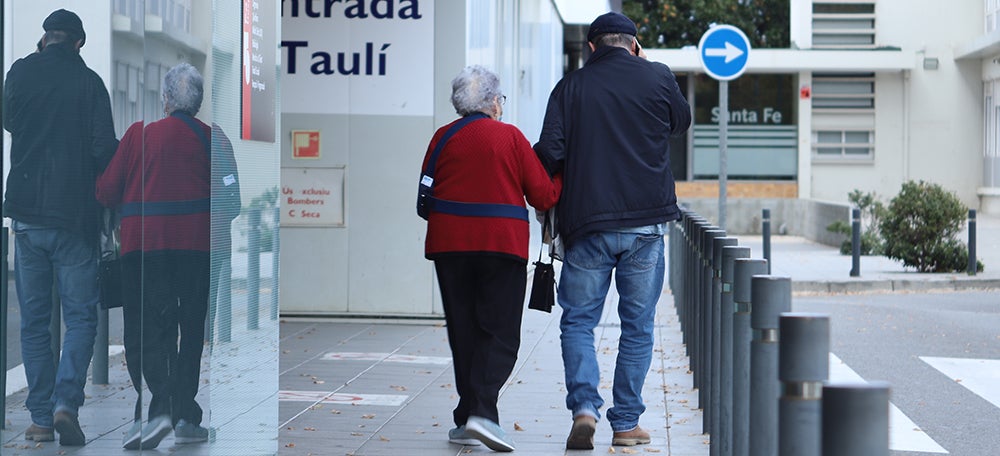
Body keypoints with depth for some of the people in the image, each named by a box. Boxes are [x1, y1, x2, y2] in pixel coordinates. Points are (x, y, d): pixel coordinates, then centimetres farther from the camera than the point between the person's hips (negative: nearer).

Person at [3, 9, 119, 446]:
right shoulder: (88, 81, -4)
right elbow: (104, 148, -8)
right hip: (75, 214, -2)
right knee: (80, 316, 4)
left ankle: (41, 418, 8)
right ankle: (66, 402, -14)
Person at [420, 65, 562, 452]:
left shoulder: (442, 138, 5)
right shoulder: (510, 137, -3)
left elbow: (426, 197, 11)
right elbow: (543, 195, -2)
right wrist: (561, 176, 16)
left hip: (449, 245, 3)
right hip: (501, 243, -3)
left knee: (463, 333, 10)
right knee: (500, 333, -1)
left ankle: (467, 419, 9)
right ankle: (481, 411, -18)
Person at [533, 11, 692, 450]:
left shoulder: (570, 88, 1)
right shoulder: (657, 77, 2)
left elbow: (549, 154, -7)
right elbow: (682, 121, 22)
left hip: (586, 223, 0)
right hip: (645, 224, 0)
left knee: (577, 320, 10)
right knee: (637, 326, 10)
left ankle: (584, 406, -9)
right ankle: (626, 422, 11)